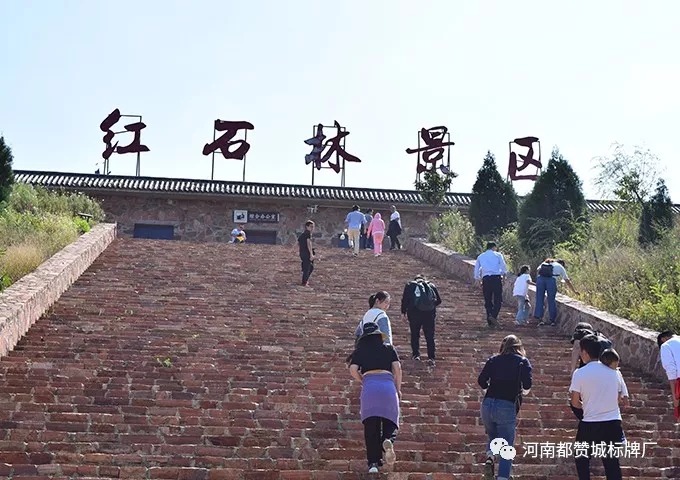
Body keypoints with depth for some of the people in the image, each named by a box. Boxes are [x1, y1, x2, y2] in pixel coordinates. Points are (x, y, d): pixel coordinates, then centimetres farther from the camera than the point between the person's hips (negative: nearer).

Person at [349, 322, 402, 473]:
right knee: (390, 421, 10)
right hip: (388, 385, 0)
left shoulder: (360, 351, 18)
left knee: (371, 426, 5)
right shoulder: (389, 349, 20)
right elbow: (397, 368, 8)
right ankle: (388, 440, -24)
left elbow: (353, 370, 4)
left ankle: (373, 462, -2)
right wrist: (398, 389, 14)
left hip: (369, 386, 0)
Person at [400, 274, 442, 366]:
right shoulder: (431, 285, 16)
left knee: (415, 334, 14)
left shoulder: (410, 285, 12)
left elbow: (404, 299, 2)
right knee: (430, 336, 5)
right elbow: (439, 301, 11)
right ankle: (431, 358, -2)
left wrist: (403, 312, 10)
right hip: (429, 313, 1)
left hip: (414, 313, -1)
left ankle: (416, 355, 15)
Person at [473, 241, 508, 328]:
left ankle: (490, 322, 4)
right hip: (496, 278, -3)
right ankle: (493, 316, -25)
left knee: (488, 301, 7)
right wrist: (502, 275, 19)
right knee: (498, 300, -2)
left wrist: (479, 281, 24)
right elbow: (504, 267, 3)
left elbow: (476, 270, 17)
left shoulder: (480, 257, 19)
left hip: (485, 279, 3)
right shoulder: (498, 255, 11)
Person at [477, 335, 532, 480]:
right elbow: (527, 385, -7)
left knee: (493, 437, 27)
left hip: (488, 404, 3)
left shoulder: (493, 360, 12)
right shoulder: (523, 361, 7)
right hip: (507, 407, -3)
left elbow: (481, 381, 3)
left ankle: (489, 457, 0)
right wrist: (524, 391, 14)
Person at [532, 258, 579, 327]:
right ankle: (552, 320, 10)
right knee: (551, 300, 7)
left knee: (539, 299, 7)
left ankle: (539, 318, 1)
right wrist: (574, 291, 40)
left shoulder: (544, 263, 33)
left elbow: (537, 271, 14)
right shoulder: (560, 267, 27)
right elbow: (567, 281, 31)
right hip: (551, 280, -2)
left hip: (540, 278, 2)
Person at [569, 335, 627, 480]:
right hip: (613, 424, 3)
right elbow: (618, 397, 10)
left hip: (589, 425, -3)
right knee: (612, 463, 8)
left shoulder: (579, 373, -9)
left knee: (582, 460, 18)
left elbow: (574, 403, -5)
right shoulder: (614, 372, 3)